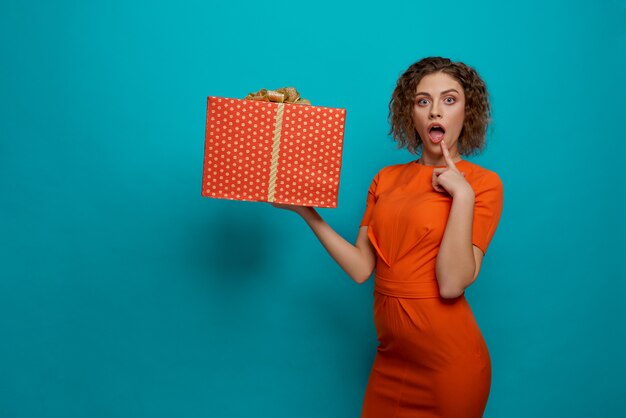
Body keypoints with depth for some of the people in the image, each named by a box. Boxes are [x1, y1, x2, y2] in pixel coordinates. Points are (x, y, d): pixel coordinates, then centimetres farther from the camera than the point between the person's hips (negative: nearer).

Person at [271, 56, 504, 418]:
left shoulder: (483, 183, -8)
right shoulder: (386, 179, 5)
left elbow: (451, 284, -19)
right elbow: (361, 268, -1)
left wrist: (462, 195, -21)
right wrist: (305, 211, -4)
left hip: (447, 358, -4)